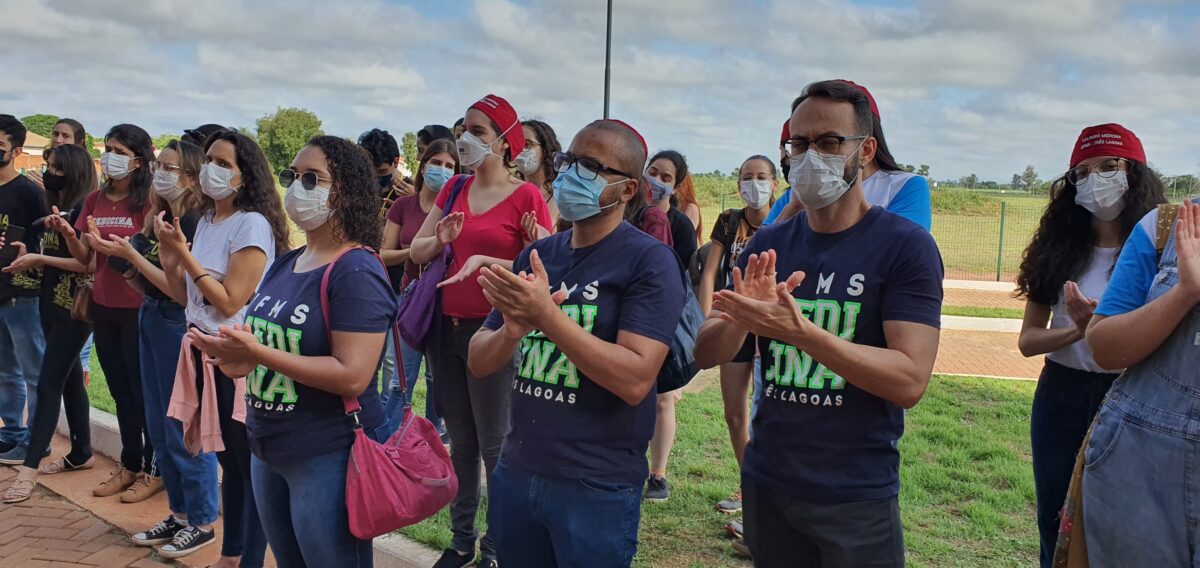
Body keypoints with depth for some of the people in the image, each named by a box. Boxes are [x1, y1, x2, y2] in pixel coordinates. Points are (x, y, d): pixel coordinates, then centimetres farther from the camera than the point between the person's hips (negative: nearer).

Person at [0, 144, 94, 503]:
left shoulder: (85, 209, -14)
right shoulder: (56, 207, 12)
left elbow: (88, 263, -20)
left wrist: (39, 258, -17)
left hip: (74, 308, -9)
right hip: (51, 304, 9)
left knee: (48, 384, -8)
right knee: (70, 380, 14)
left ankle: (29, 466, -5)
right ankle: (82, 454, 23)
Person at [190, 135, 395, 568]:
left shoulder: (356, 272, -19)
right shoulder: (284, 264, 8)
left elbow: (352, 376, -26)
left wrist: (258, 353, -27)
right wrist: (239, 358, -5)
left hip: (330, 457, -9)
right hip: (268, 451, 9)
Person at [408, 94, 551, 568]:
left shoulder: (526, 196, -7)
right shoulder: (453, 190, 10)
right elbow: (416, 251, 10)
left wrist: (485, 261, -22)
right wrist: (441, 240, -10)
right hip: (446, 328, 6)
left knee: (495, 445, 1)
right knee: (460, 441, 15)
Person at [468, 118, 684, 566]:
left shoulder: (649, 261, -12)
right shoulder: (536, 255, 6)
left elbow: (635, 380, -22)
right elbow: (479, 362, 5)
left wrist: (546, 315, -26)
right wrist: (513, 330, -17)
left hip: (597, 488, -5)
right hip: (515, 473, 6)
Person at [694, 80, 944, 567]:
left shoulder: (906, 246, -11)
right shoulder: (768, 244, 3)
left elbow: (910, 380, -19)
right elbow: (706, 354, 0)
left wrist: (800, 331, -30)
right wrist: (742, 318, -21)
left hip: (857, 497, -4)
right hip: (766, 484, 4)